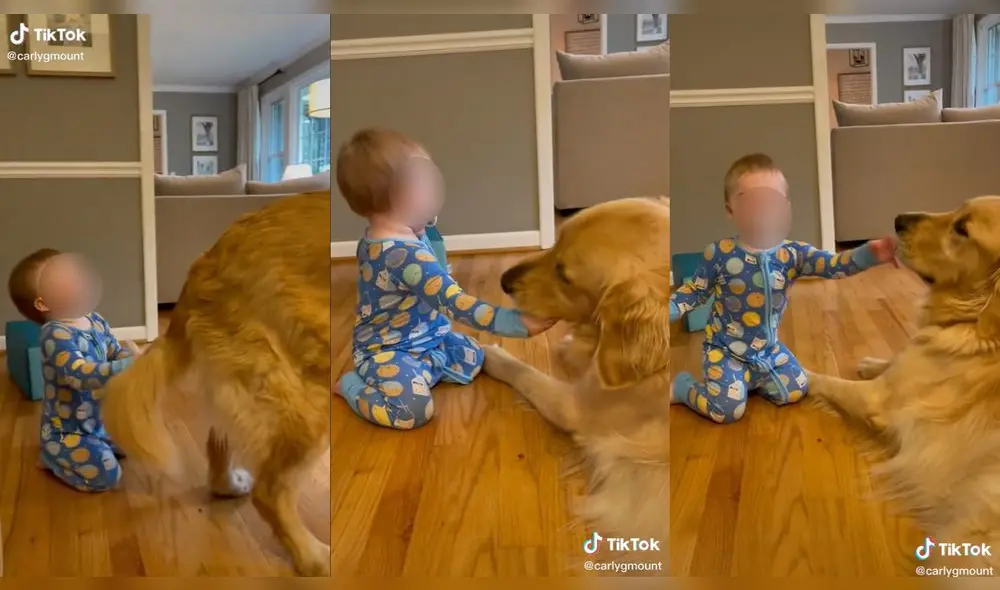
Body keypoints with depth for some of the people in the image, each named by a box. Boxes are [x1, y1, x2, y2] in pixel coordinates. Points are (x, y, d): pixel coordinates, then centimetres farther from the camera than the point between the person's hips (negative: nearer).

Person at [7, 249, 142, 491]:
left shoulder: (95, 321, -2)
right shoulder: (56, 334, -28)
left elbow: (117, 353, 3)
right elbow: (80, 374, -40)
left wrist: (134, 356, -21)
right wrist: (128, 365, -45)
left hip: (98, 420, 8)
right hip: (65, 430, -8)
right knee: (106, 475, -17)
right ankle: (52, 456, 7)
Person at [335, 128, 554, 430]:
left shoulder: (382, 237, -3)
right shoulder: (405, 255, -36)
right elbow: (455, 303, -39)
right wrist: (517, 322, -39)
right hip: (386, 350, -10)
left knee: (474, 358, 15)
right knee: (414, 410, -28)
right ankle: (352, 384, -1)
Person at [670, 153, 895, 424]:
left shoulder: (792, 253, -11)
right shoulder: (720, 253, -18)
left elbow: (834, 265, -21)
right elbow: (695, 290, -6)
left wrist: (869, 254, -40)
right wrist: (669, 310, -20)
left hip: (767, 348, 5)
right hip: (725, 349, -4)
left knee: (795, 392, 10)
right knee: (727, 409, -15)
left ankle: (749, 378, 31)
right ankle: (682, 387, 13)